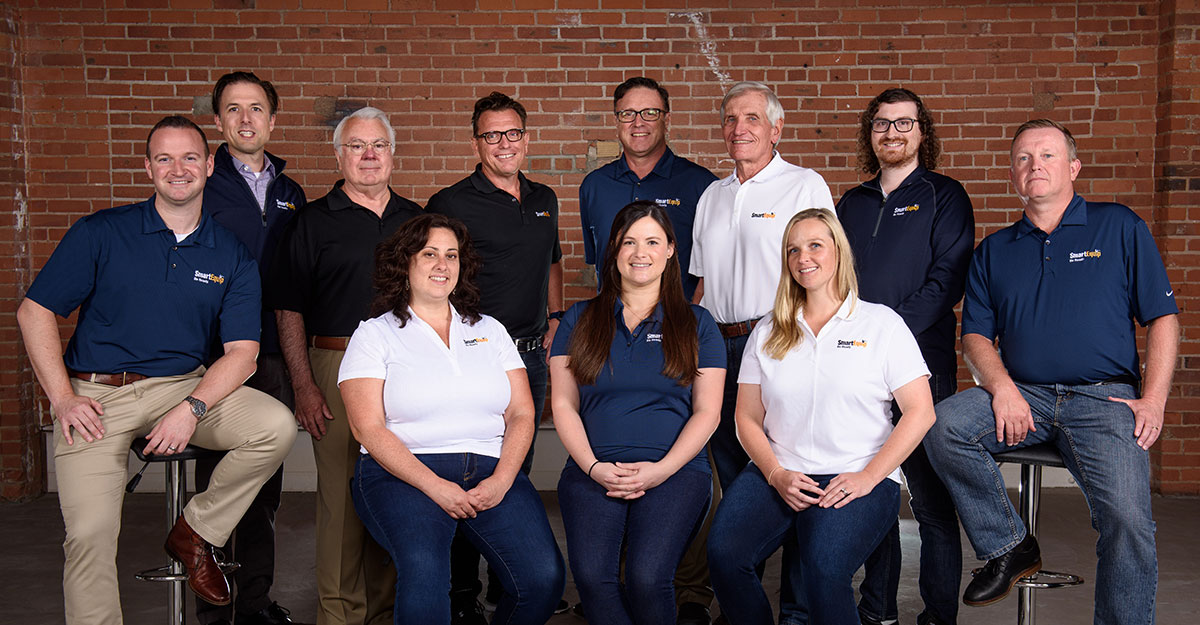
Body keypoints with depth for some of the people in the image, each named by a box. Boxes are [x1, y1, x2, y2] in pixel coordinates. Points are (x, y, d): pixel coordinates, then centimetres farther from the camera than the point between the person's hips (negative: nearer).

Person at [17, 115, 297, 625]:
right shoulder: (101, 233, 1)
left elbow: (242, 351, 0)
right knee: (89, 535, -16)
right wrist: (63, 399, -7)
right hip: (96, 395, -1)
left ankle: (195, 531, -2)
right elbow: (34, 311, 2)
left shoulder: (232, 255, 4)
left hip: (187, 386, 2)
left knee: (276, 425, -23)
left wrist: (192, 409, -16)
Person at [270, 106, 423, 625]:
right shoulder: (313, 221, 5)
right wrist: (304, 386, -8)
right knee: (341, 492, -2)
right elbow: (289, 311, 1)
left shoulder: (415, 219, 15)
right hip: (337, 368, -3)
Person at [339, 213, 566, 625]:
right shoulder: (374, 335, 8)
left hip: (492, 471, 3)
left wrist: (501, 480, -7)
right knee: (424, 571, -34)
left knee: (544, 577, -20)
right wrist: (435, 487, -15)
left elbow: (521, 415, 12)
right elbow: (368, 428, -3)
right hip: (404, 472, -3)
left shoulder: (489, 330, 19)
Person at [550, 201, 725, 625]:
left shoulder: (697, 324, 13)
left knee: (647, 577, -26)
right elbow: (563, 404, 9)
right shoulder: (579, 321, 15)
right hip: (592, 471, 1)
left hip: (676, 470, -1)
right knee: (591, 575, -27)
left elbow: (707, 411, 6)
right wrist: (593, 467, -7)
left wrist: (661, 470, -8)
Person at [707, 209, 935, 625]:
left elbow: (920, 412, -1)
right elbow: (748, 418, 12)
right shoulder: (769, 333, 16)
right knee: (724, 553, -23)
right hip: (777, 475, 3)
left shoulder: (882, 324, 6)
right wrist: (776, 474, -6)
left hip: (856, 479, -3)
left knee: (824, 569, -32)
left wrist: (867, 477, -10)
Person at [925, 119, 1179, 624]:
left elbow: (1163, 318, 7)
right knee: (943, 426, -26)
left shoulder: (1119, 227, 11)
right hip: (1023, 396, 3)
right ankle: (1007, 547, -6)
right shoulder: (993, 251, 17)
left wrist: (1154, 399, -6)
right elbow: (975, 336, 11)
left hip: (1104, 397, -2)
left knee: (1127, 520, -24)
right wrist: (1002, 387, -10)